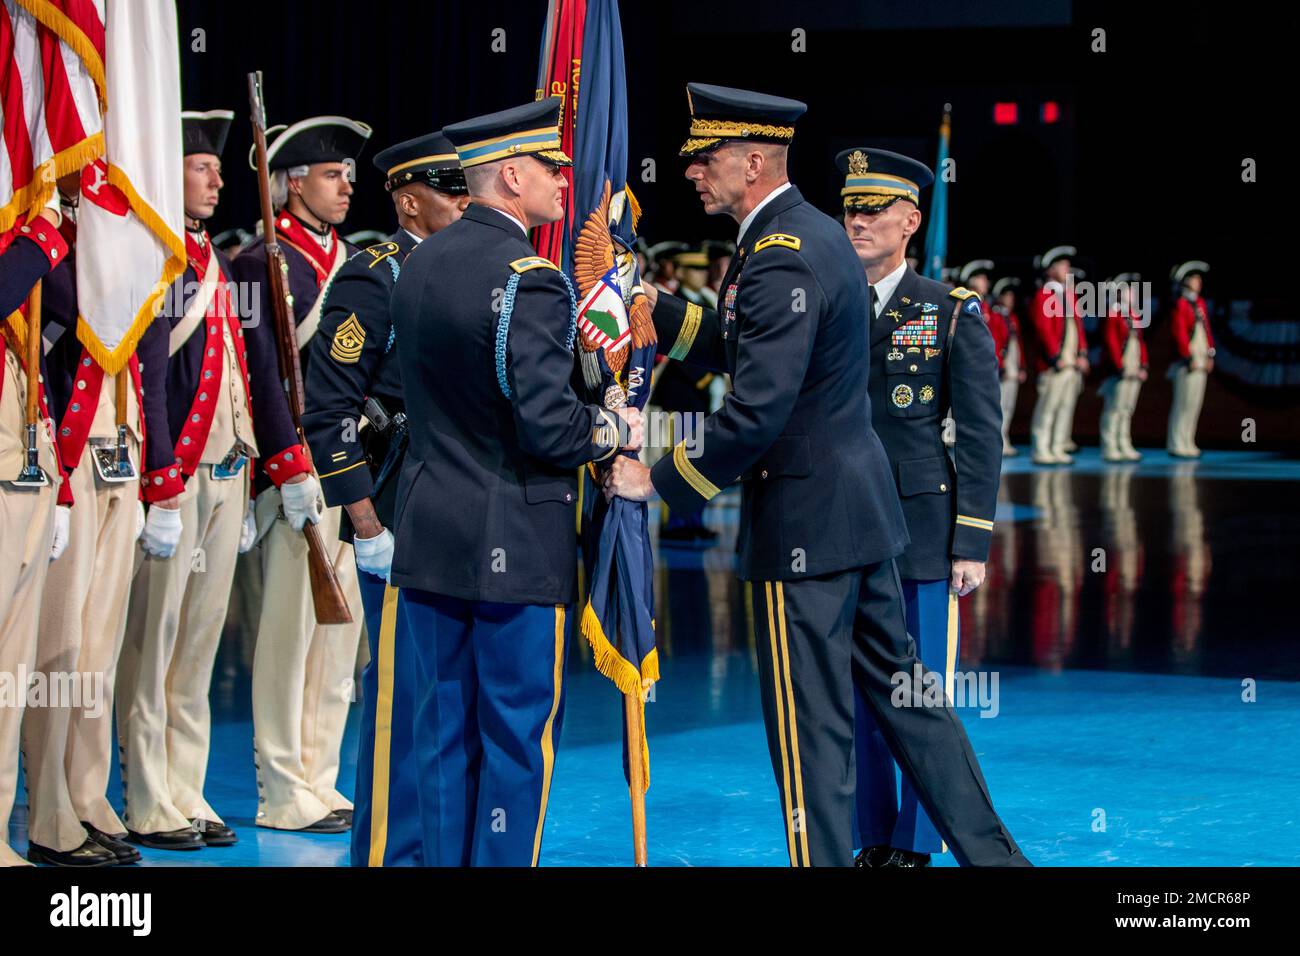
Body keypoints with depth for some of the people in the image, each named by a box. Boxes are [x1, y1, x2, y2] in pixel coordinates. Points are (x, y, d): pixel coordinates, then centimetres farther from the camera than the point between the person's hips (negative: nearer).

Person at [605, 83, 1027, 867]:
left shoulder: (781, 262, -21)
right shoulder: (818, 232, 10)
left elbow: (754, 413, -25)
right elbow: (738, 350, 18)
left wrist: (659, 481, -16)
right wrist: (650, 303, 10)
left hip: (805, 522, -10)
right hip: (862, 506, 10)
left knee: (812, 725, -1)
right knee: (899, 683, 17)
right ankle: (989, 849, 22)